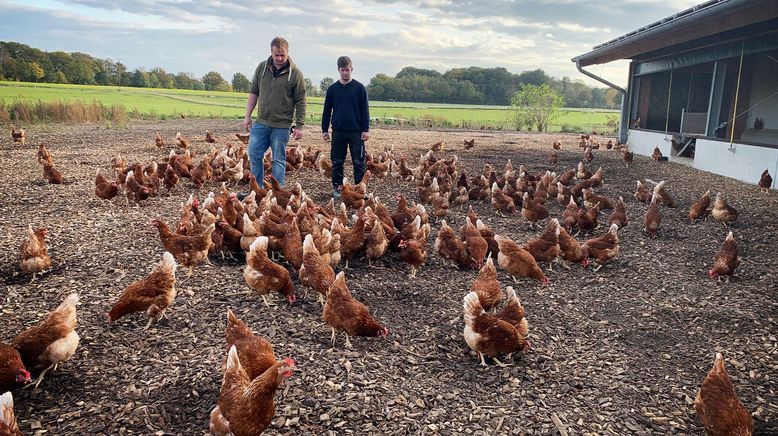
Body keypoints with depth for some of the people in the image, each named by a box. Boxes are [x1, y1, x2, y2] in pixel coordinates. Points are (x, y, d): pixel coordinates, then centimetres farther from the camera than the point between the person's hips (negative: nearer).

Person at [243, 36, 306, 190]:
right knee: (254, 156, 7)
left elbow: (300, 102, -6)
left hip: (281, 125, -4)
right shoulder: (262, 67, 3)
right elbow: (254, 93, 11)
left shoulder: (295, 73, -8)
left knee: (279, 160, 4)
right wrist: (248, 116, 8)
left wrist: (299, 126, -9)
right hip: (260, 122, 4)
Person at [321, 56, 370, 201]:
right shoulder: (332, 89, 6)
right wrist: (324, 130, 7)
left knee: (359, 162, 1)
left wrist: (366, 129, -5)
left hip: (356, 132, -2)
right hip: (338, 132, 2)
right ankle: (336, 188, 16)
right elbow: (327, 111, 10)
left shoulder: (359, 88, 1)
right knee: (337, 162, 6)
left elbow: (365, 110, 1)